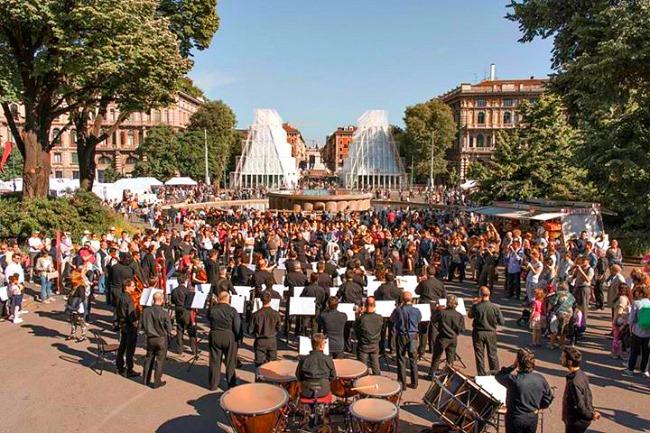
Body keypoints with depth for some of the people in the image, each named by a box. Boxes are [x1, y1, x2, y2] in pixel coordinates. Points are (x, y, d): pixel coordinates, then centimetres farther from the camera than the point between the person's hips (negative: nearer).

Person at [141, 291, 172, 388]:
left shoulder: (146, 310, -9)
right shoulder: (163, 313, -22)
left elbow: (143, 325, 2)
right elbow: (169, 328, -14)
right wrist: (168, 335, 6)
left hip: (150, 338, 4)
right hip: (161, 339, -4)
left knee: (149, 358, 20)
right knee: (160, 360, 7)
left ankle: (146, 379, 30)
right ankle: (157, 381, 14)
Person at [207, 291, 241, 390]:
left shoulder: (212, 309, -8)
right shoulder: (232, 311, -14)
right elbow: (237, 328, -14)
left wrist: (213, 305, 12)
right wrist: (238, 338, 1)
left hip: (214, 337, 2)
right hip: (229, 338, -2)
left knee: (215, 361, 13)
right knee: (230, 362, 10)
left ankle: (213, 384, 22)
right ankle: (231, 384, 18)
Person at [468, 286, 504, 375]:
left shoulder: (476, 307, -18)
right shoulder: (495, 307, -15)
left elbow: (470, 315, 2)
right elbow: (501, 322, -8)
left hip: (478, 333, -1)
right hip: (491, 333, 1)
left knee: (479, 355, 12)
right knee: (492, 354, 18)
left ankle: (481, 375, 19)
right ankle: (496, 373, 28)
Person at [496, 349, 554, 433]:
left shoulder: (514, 379, -27)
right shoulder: (540, 378, -12)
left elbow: (498, 376, -8)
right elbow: (549, 397, 1)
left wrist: (512, 366, -11)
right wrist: (538, 407, 14)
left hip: (516, 418, -4)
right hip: (533, 417, 4)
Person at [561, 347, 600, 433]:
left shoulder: (574, 382, -32)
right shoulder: (581, 374, -2)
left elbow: (580, 406, -27)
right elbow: (587, 395, 8)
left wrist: (591, 415, -12)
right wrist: (592, 411, 10)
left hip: (576, 422, -9)